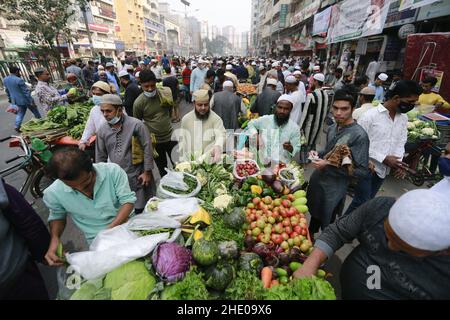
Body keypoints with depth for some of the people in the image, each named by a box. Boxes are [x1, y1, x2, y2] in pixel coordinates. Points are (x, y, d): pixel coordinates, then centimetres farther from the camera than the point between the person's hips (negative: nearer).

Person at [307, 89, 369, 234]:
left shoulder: (359, 135, -21)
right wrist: (318, 154, -3)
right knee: (314, 215, 27)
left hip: (333, 189, -7)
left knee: (327, 225, 14)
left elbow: (361, 170, -21)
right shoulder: (332, 128, 2)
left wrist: (328, 166, -24)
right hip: (317, 180, 7)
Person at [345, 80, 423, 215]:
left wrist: (399, 162, -7)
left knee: (369, 200, 17)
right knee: (362, 201, -4)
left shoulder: (404, 119, 6)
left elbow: (400, 143, 11)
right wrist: (383, 158, -19)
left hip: (384, 169, 7)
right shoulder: (370, 115, -16)